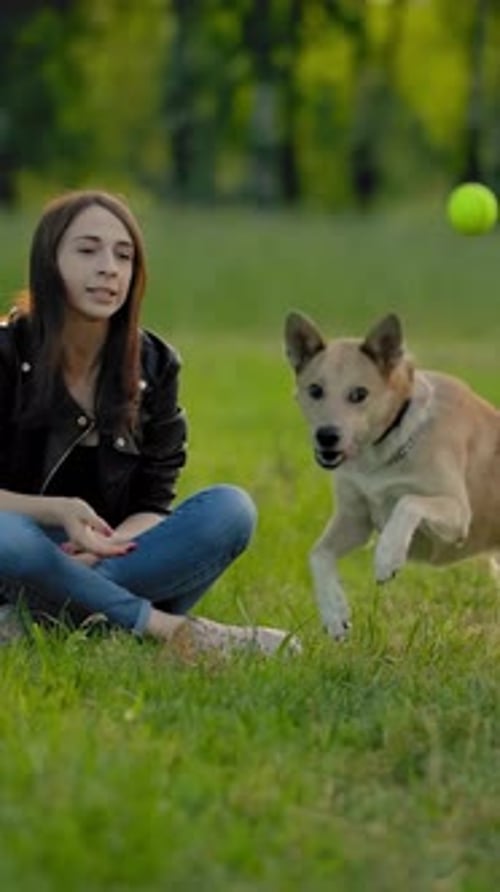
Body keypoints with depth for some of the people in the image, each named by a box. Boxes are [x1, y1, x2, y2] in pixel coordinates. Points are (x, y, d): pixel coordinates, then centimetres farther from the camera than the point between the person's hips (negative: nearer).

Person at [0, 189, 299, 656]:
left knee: (230, 509, -21)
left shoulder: (154, 365, 3)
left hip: (116, 552, 4)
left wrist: (107, 544, -21)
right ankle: (170, 630, -28)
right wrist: (59, 512, -27)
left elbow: (155, 506, 1)